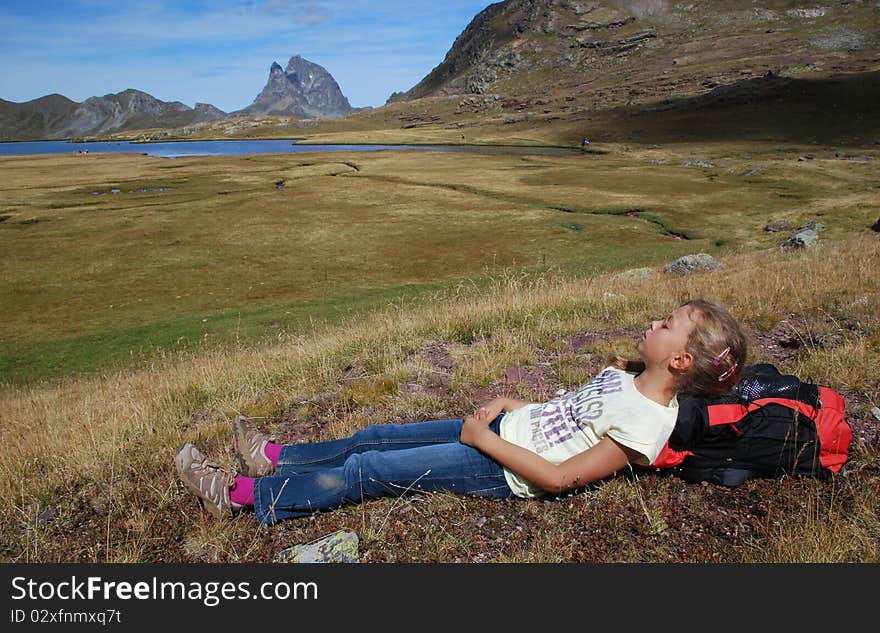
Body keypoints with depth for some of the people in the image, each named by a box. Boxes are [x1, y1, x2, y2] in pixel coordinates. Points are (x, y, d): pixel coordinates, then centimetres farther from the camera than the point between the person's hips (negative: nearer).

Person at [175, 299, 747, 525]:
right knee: (380, 436, 8)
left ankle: (241, 495, 7)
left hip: (505, 470, -8)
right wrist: (507, 404, 3)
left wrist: (485, 440, -20)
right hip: (504, 427, 8)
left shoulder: (647, 423, -22)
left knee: (365, 471, -7)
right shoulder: (627, 376, 5)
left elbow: (561, 478, -24)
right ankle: (276, 457, 25)